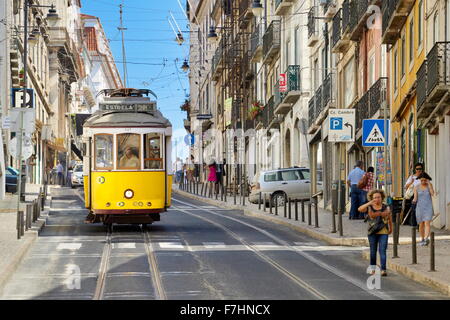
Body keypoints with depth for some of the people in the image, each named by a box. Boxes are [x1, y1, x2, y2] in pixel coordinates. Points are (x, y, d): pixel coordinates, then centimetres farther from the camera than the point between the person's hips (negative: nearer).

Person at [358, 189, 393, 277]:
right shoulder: (369, 207, 0)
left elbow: (390, 219, 17)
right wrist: (369, 203, -27)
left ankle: (383, 270, -12)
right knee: (373, 251, 11)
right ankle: (373, 268, 24)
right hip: (372, 232, 1)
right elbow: (360, 209, -18)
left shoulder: (386, 208, 3)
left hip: (383, 232, -1)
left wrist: (391, 229, 27)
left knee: (382, 251, -9)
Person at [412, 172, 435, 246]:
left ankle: (426, 239, -29)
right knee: (421, 224, 8)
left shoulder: (430, 185, 1)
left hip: (428, 207, -2)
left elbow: (432, 194, -14)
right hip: (420, 207, 2)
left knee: (427, 223, -17)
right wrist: (414, 201, -27)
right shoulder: (416, 187, 2)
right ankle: (422, 239, 25)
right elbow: (415, 198, -4)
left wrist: (429, 184, -14)